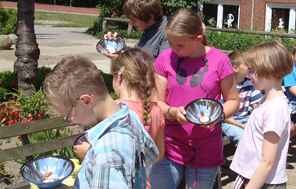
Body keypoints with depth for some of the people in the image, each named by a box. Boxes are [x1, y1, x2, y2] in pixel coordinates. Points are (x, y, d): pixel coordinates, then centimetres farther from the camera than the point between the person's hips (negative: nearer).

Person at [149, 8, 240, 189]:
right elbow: (157, 102, 1)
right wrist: (172, 112, -20)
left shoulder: (219, 60, -7)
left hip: (206, 152, -1)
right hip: (170, 147, 2)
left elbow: (233, 101, 2)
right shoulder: (166, 58, -2)